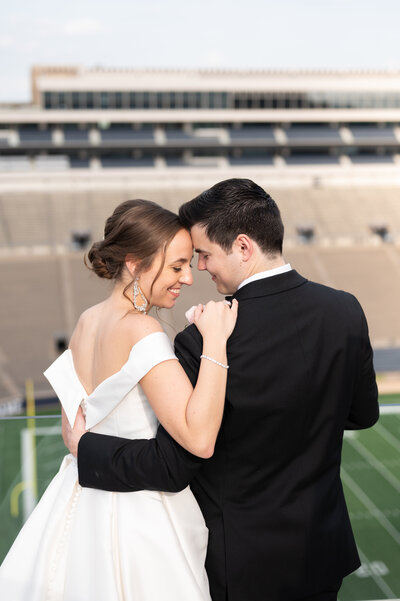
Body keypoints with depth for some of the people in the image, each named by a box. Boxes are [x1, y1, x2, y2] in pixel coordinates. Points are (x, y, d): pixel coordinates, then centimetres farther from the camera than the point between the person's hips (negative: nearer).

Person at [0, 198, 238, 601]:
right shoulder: (140, 331, -24)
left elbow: (72, 429, 9)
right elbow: (199, 439, -31)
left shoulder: (87, 321, 1)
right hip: (137, 519, -8)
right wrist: (215, 342, -29)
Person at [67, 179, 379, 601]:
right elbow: (363, 413, 2)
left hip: (242, 565, -4)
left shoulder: (203, 343, -28)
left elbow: (170, 467, -20)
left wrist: (85, 446, -6)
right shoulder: (345, 312, -11)